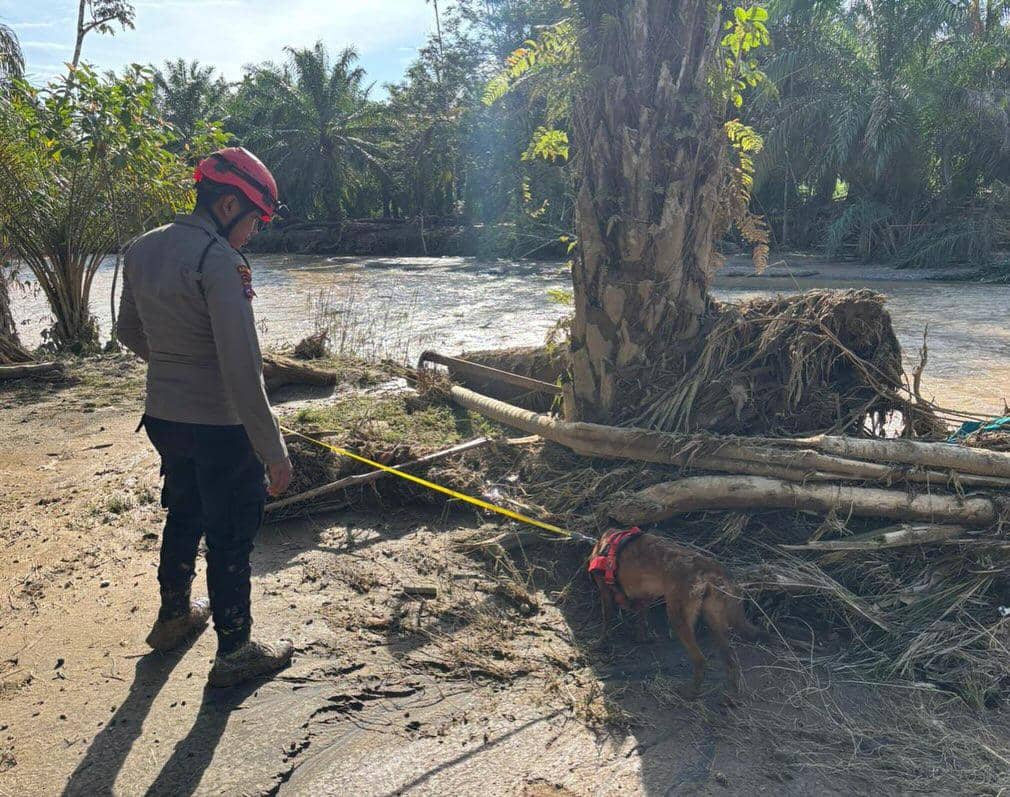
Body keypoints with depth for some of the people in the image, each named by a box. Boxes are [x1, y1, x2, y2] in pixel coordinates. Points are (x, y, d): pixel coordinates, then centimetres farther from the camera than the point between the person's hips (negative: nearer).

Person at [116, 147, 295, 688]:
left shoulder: (141, 250, 3)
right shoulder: (217, 259, -22)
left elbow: (129, 333, 15)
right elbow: (241, 368, -25)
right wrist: (273, 451, -21)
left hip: (161, 416, 8)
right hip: (218, 426, -8)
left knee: (184, 515, 27)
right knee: (230, 539, 8)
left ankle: (173, 617, 47)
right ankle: (234, 653, 23)